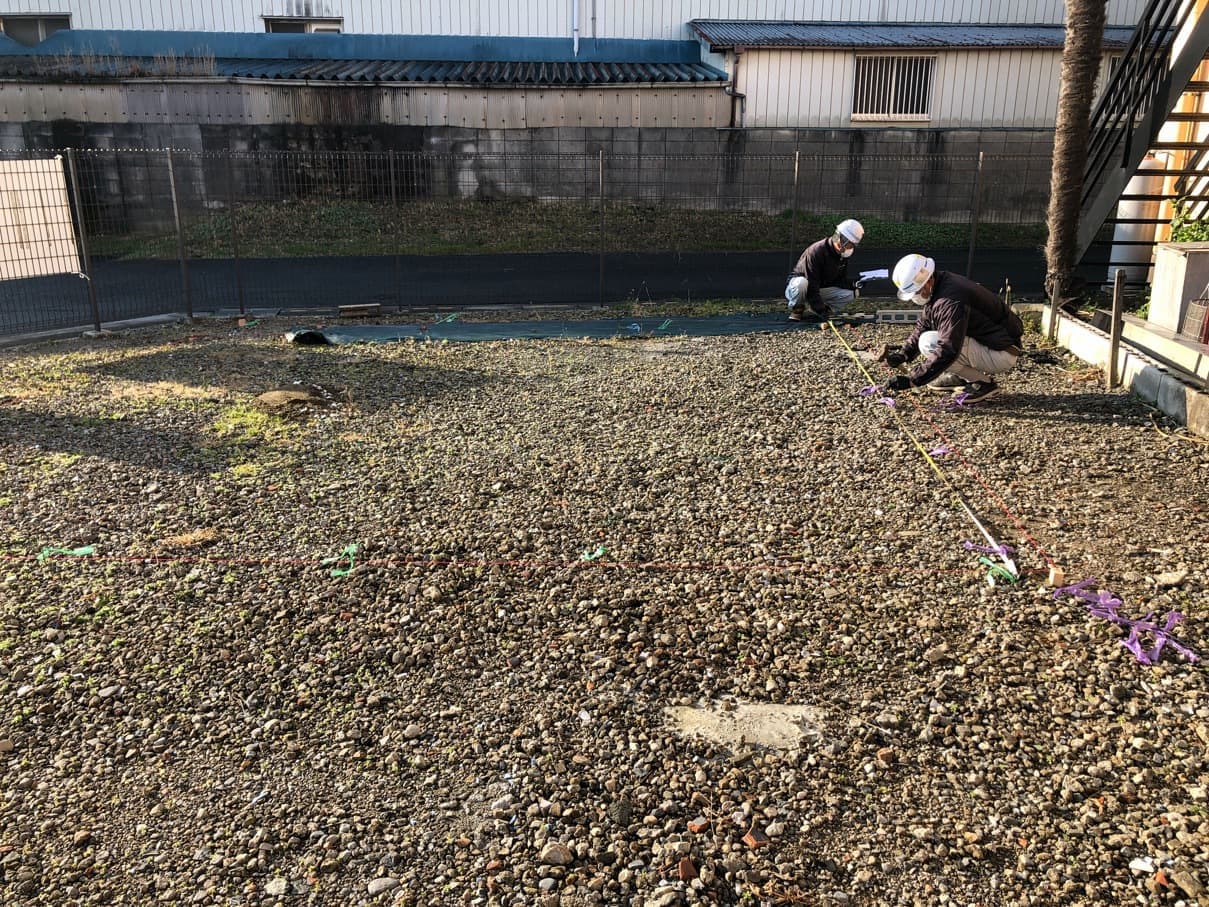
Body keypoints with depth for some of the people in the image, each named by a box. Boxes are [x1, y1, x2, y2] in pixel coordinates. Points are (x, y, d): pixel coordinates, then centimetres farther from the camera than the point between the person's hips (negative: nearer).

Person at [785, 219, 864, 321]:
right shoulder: (816, 251, -28)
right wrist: (822, 312, -35)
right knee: (802, 283, -42)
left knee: (850, 294, -14)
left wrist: (853, 285, -17)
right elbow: (811, 286, -31)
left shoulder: (842, 255, -2)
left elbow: (841, 280, 6)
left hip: (821, 290, 6)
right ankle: (796, 309, -14)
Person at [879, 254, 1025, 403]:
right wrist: (901, 355, -6)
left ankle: (984, 383, -9)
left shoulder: (950, 300, -30)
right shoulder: (937, 288, 1)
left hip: (1001, 354, -10)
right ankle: (960, 377, 12)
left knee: (929, 344, -24)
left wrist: (911, 380, -33)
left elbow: (947, 351, -34)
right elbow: (921, 329, 9)